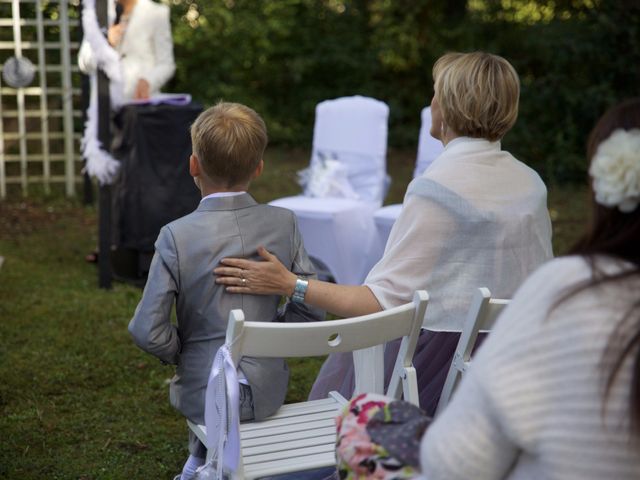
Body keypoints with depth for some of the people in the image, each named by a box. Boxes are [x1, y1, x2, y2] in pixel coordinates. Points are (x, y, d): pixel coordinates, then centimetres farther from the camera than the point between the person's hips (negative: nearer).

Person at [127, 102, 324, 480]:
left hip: (204, 394, -2)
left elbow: (147, 331, -15)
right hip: (269, 389, 3)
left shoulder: (177, 236, -16)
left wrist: (181, 352, 3)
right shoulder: (284, 223, -7)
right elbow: (311, 311, -4)